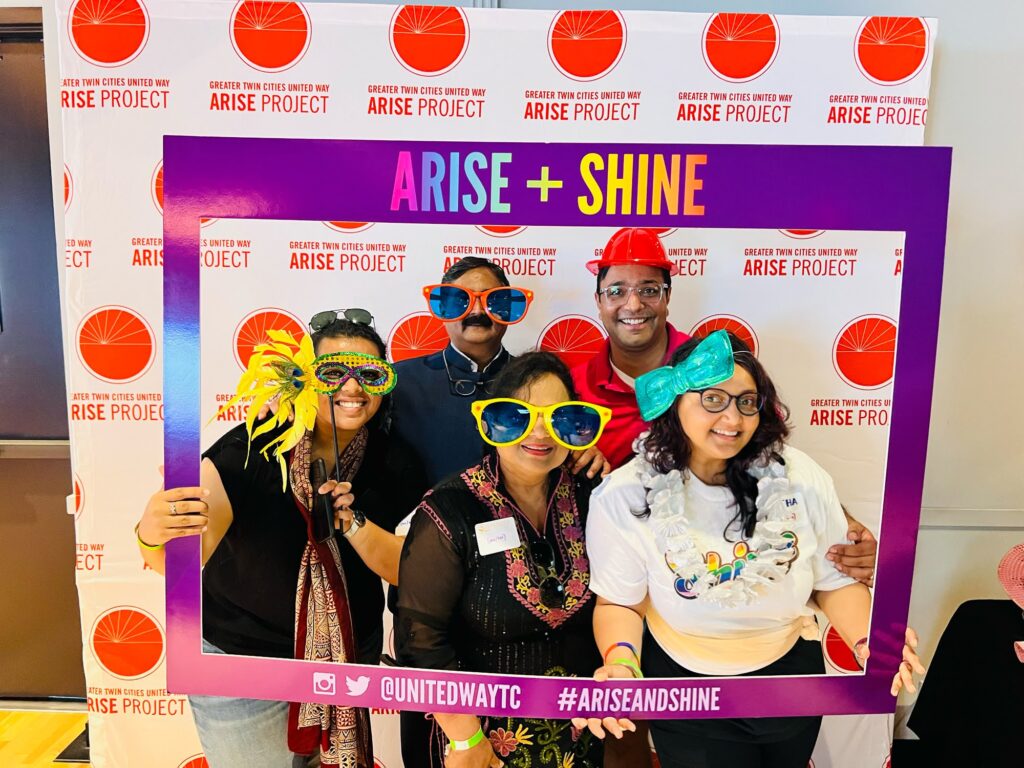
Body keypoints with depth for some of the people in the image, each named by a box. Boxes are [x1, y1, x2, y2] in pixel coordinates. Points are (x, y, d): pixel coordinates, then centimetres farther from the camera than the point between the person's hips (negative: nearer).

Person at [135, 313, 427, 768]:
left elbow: (404, 569, -10)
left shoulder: (393, 463, -13)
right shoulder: (251, 449, -24)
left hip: (349, 659, 4)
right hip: (242, 662, -3)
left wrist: (351, 521, -27)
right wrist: (153, 536, -51)